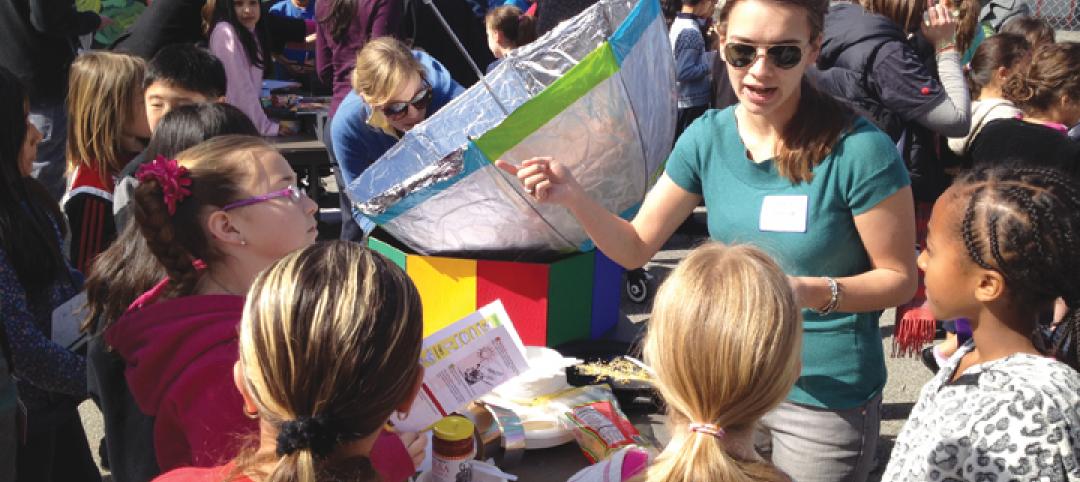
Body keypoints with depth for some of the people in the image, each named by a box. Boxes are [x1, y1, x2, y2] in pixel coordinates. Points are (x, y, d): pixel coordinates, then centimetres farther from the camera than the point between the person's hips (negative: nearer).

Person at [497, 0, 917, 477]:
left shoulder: (859, 150, -21)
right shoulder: (706, 138, -7)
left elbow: (900, 279, -12)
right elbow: (635, 248, -2)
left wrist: (814, 293, -30)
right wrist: (573, 195, -19)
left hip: (828, 396, -4)